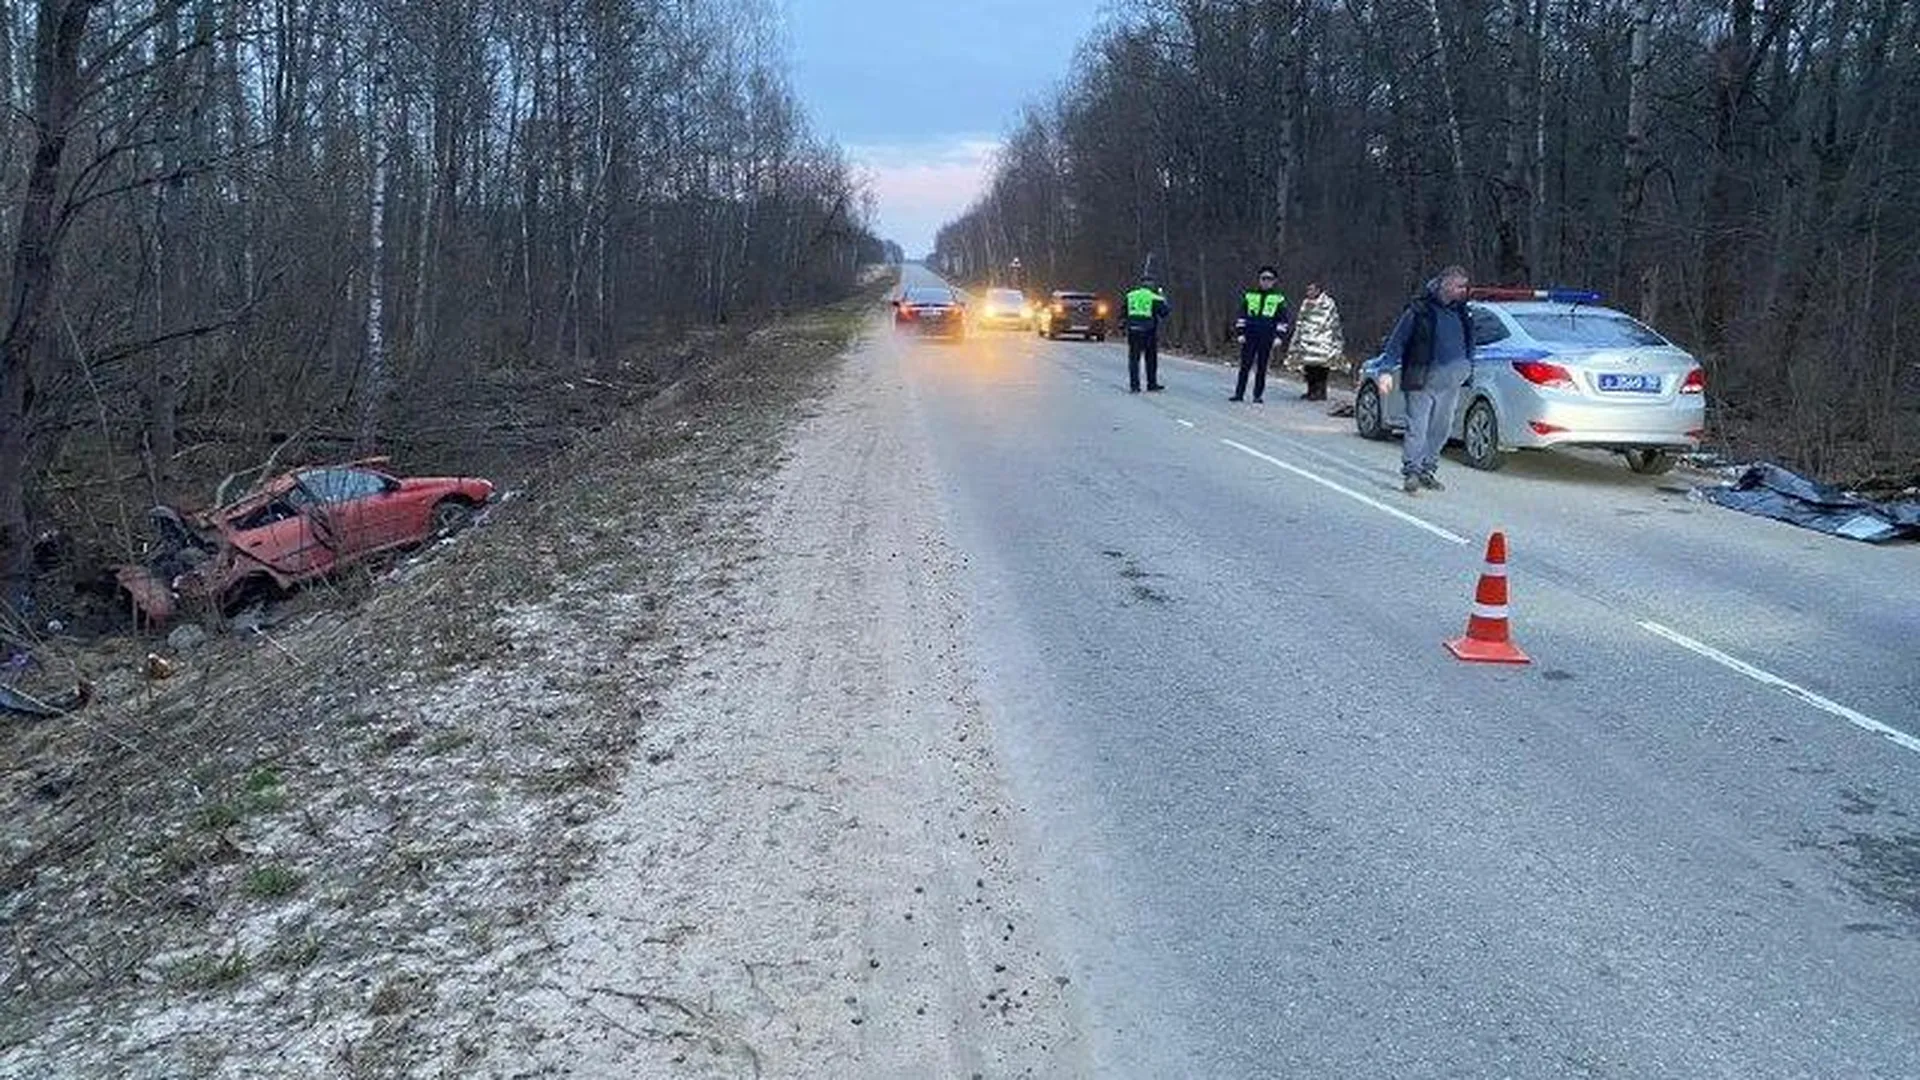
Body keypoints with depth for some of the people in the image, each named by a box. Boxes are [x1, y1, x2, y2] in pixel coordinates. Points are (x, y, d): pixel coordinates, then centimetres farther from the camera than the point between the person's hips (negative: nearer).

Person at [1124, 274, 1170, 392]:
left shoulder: (1130, 296, 5)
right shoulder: (1155, 298, -5)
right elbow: (1164, 313, 0)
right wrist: (1164, 300, 14)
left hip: (1133, 330, 2)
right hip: (1149, 331, -2)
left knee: (1134, 358, 4)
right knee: (1151, 358, 11)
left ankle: (1134, 385, -2)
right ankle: (1152, 384, 17)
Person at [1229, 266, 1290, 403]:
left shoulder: (1278, 298, 3)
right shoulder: (1250, 295, 7)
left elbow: (1284, 319, 4)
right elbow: (1242, 315, 10)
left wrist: (1278, 336, -5)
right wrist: (1241, 333, 2)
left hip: (1267, 338, -1)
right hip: (1249, 336, 1)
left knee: (1261, 367, 3)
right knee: (1245, 365, 1)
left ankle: (1258, 395, 10)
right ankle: (1239, 393, 6)